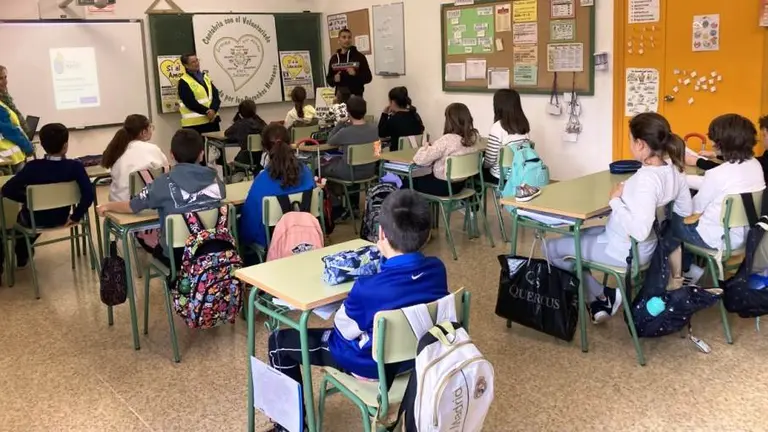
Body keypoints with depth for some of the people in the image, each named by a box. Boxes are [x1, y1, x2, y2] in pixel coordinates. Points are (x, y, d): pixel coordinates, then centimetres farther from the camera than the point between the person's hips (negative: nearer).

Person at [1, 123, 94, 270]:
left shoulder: (33, 167, -22)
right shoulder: (75, 166, -21)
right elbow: (88, 194, -30)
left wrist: (28, 198, -4)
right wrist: (76, 216, -17)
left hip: (35, 220, -2)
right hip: (61, 218, 3)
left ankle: (21, 255, 50)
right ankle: (23, 255, 52)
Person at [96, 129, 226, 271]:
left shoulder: (165, 183, -16)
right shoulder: (214, 179, -8)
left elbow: (131, 207, -6)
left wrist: (106, 206, 15)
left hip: (177, 256, -3)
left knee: (157, 250, 33)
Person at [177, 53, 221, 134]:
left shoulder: (205, 77, 14)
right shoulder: (183, 82, -7)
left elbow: (215, 95, 5)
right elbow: (191, 103, -16)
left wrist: (213, 110, -13)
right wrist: (207, 111, -17)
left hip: (212, 119, 7)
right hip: (194, 123, -7)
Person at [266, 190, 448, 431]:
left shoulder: (368, 288, -34)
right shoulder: (437, 269, -17)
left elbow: (344, 329, -15)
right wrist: (389, 257, -3)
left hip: (372, 363, -6)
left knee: (279, 341, 7)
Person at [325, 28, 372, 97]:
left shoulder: (359, 56, 1)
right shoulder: (334, 58, 10)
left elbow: (368, 77, -1)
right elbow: (329, 78, 15)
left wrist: (355, 74, -17)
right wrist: (334, 80, -7)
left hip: (356, 96, -3)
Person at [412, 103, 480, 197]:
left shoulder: (447, 140, -27)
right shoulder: (473, 137, -6)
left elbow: (420, 159, -24)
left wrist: (426, 147, -3)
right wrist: (432, 146, 8)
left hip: (443, 186, -7)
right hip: (460, 184, 7)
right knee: (424, 177, 31)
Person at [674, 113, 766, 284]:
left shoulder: (719, 173, -28)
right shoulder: (755, 165, -2)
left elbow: (696, 208, -12)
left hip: (719, 239, -8)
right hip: (744, 234, 8)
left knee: (671, 220, 16)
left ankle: (689, 271, 28)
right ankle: (691, 266, 28)